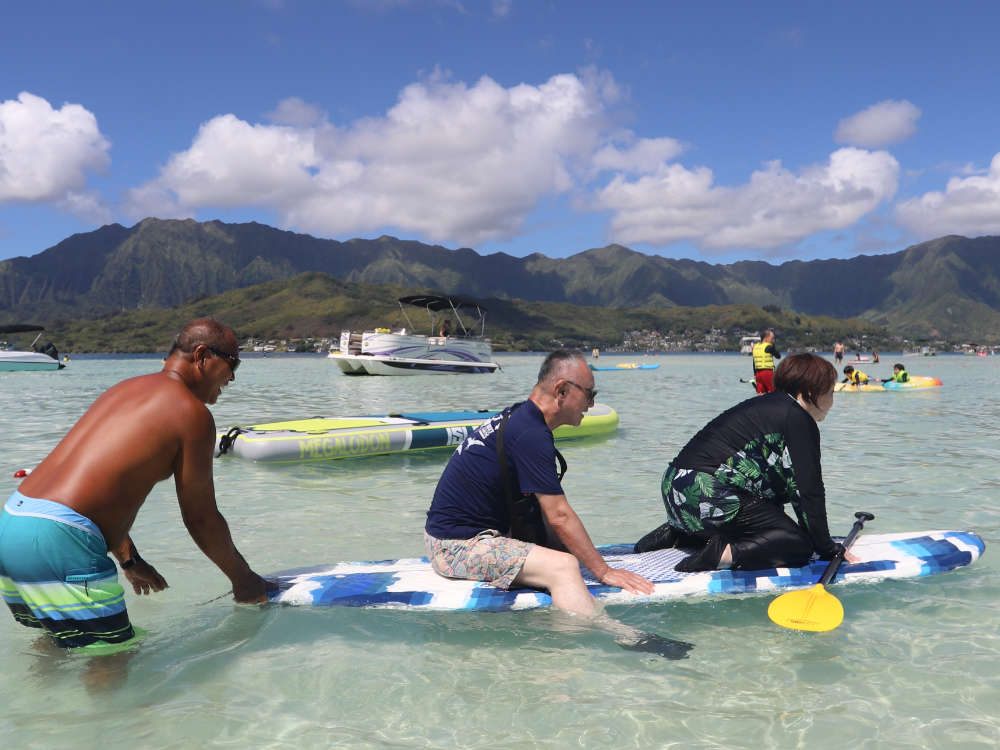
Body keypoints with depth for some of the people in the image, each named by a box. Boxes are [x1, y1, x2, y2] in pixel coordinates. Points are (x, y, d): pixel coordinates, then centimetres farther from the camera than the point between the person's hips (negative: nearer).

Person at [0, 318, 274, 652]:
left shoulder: (124, 389, 22)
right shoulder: (192, 412, -4)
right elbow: (200, 518, 1)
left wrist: (130, 561, 37)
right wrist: (244, 580, 16)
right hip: (56, 539, -9)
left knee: (55, 641, 29)